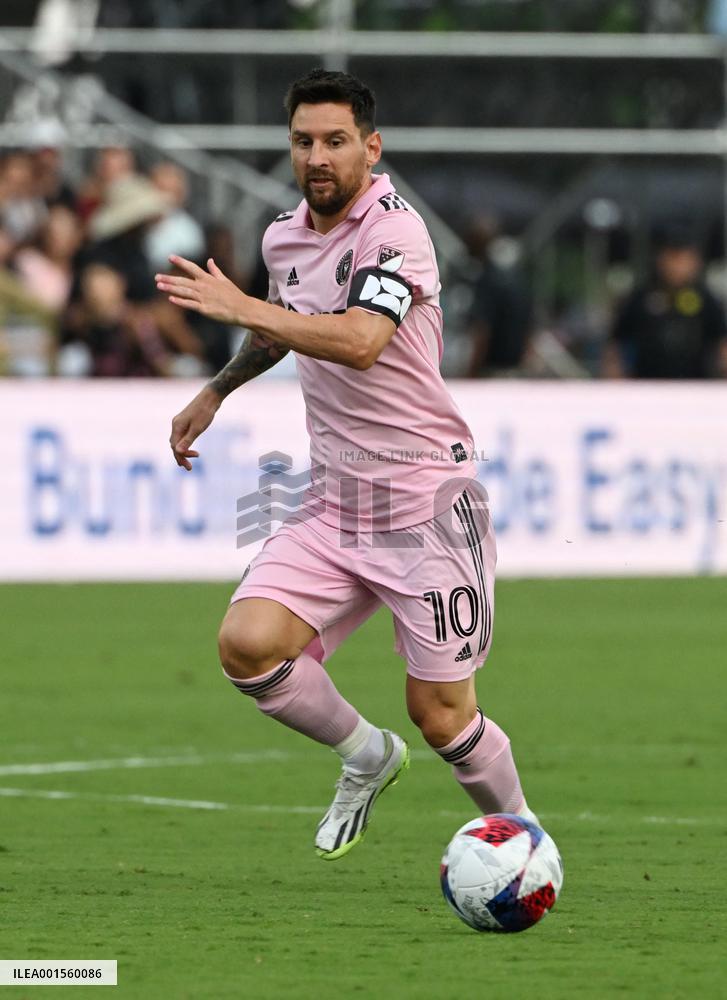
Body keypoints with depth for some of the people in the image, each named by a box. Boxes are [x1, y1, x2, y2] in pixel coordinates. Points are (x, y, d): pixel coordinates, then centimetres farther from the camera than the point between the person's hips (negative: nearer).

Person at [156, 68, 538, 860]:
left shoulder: (394, 230, -16)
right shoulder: (284, 236, 8)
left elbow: (360, 342, -33)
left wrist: (240, 308, -31)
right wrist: (216, 391, 32)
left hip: (427, 504, -6)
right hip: (335, 504, 6)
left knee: (439, 713, -4)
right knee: (246, 643, -15)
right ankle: (366, 756, 12)